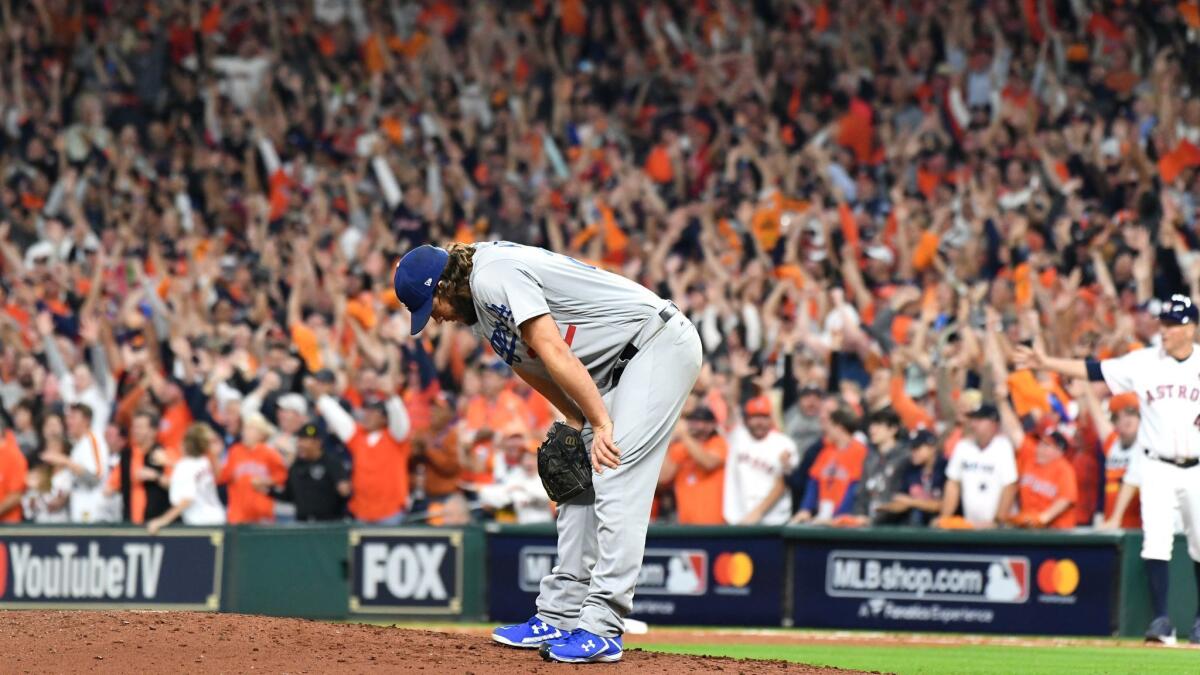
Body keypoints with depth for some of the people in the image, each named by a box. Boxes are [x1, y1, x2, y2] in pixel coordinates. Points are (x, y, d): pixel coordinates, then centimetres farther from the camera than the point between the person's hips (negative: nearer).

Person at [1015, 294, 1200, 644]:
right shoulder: (1145, 361, 0)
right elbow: (1094, 370, -4)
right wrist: (1046, 363, -13)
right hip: (1159, 468, 0)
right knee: (1155, 542, -11)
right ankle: (1161, 619, -9)